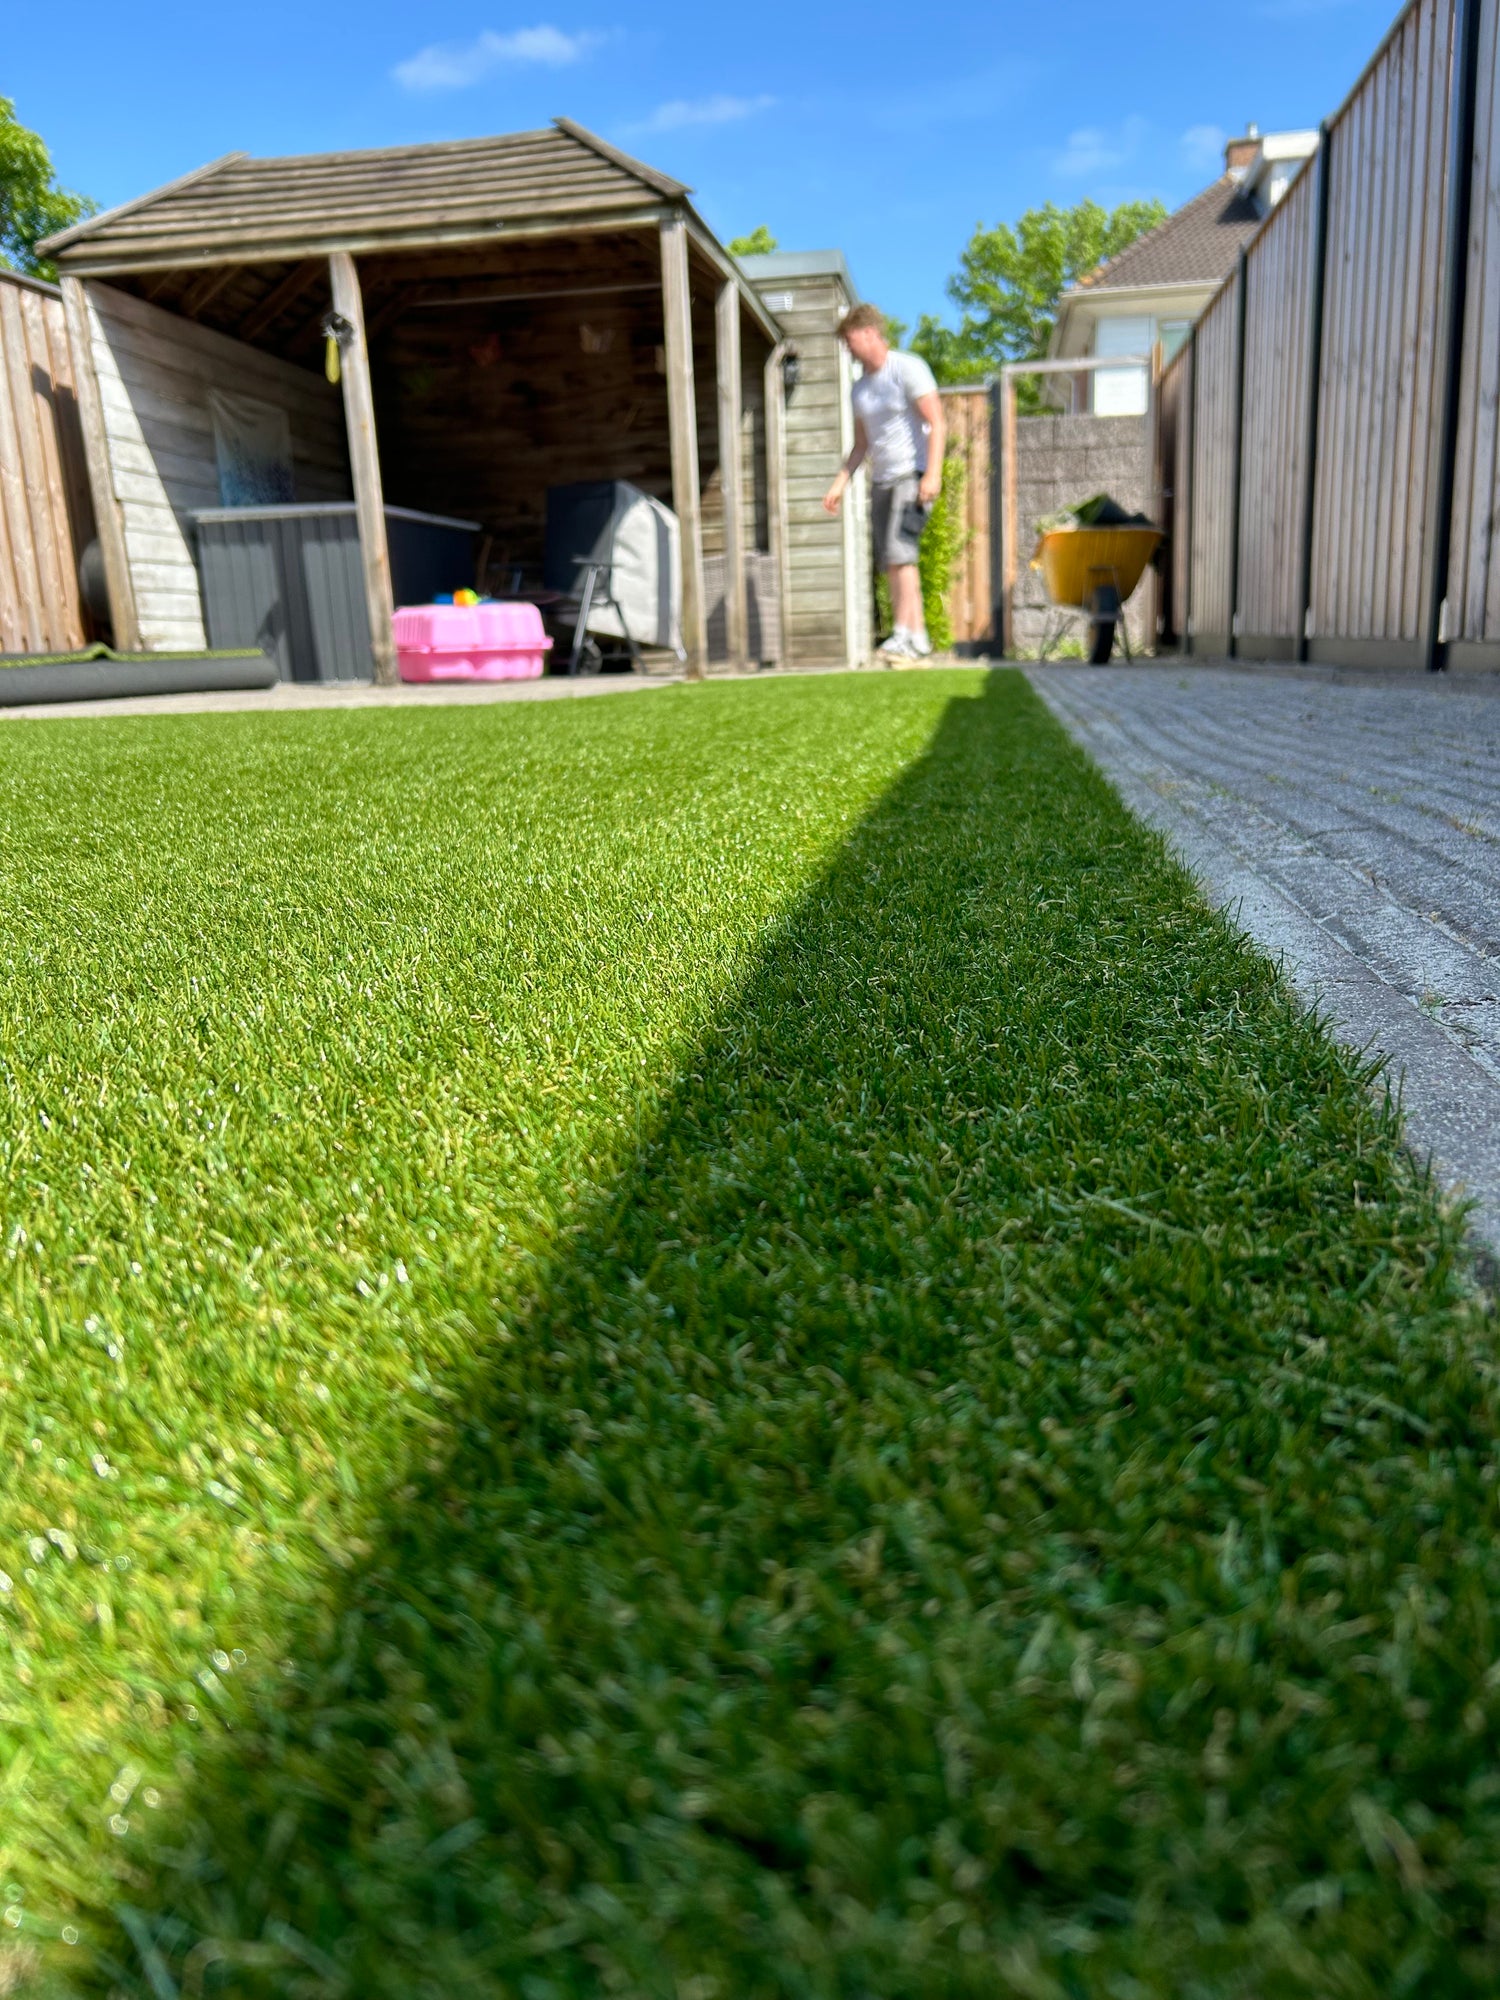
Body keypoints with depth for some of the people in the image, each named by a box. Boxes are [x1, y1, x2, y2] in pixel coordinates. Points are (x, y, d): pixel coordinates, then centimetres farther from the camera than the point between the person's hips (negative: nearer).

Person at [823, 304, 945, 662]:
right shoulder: (860, 387, 17)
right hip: (881, 481, 8)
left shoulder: (908, 368, -4)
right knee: (890, 563, 1)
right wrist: (841, 483, 11)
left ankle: (905, 635, -18)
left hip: (912, 475, -7)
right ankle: (918, 638, 4)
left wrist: (932, 474, -21)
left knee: (899, 553, -19)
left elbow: (936, 422, -11)